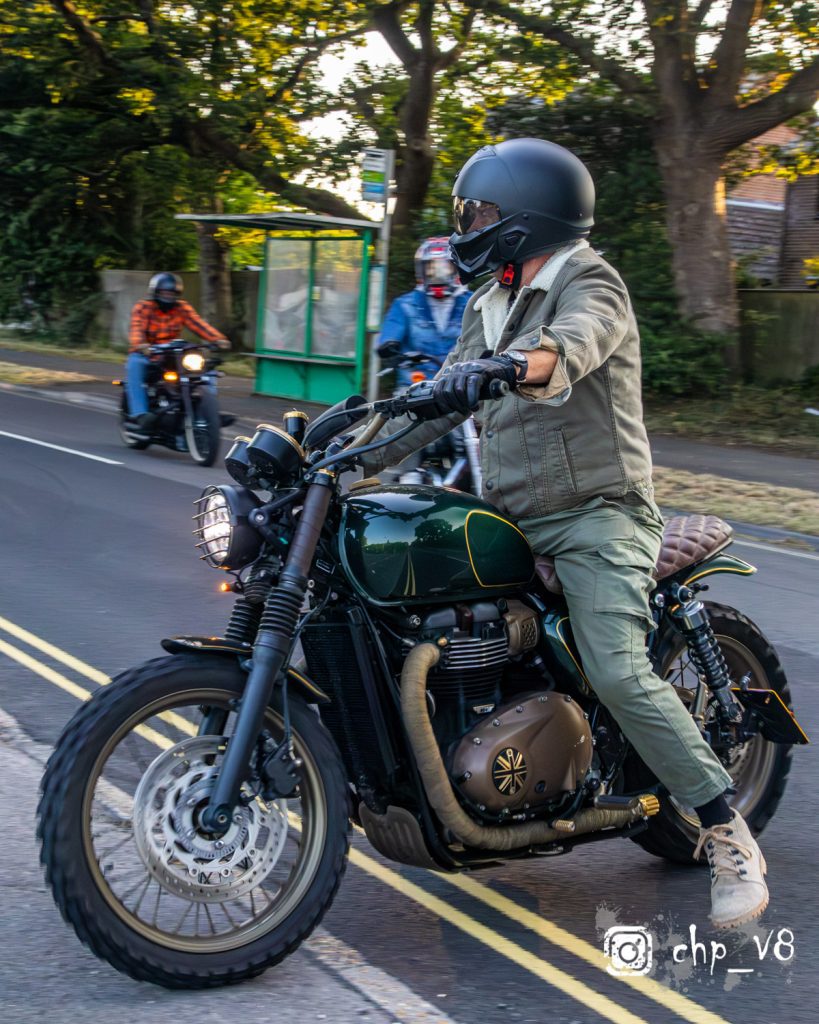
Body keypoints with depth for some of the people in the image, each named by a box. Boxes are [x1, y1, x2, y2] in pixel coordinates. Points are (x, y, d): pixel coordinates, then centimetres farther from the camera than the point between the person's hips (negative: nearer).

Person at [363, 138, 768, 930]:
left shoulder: (589, 285, -8)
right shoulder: (489, 305, 19)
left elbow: (568, 346, -31)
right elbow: (444, 400, 17)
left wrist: (505, 367, -53)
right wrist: (355, 455, 4)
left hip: (596, 515, -9)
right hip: (510, 518, 9)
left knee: (619, 674, -24)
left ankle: (728, 837, -16)